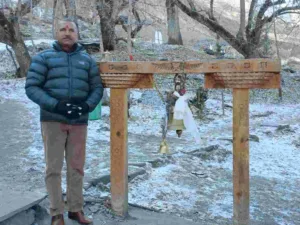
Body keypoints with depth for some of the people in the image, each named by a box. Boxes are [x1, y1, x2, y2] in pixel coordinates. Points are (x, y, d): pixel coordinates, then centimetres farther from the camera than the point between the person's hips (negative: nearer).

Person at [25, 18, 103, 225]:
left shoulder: (87, 60, 12)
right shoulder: (43, 58, 3)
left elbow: (97, 88, 10)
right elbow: (31, 87, -3)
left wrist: (87, 106, -10)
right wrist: (55, 105, -16)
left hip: (79, 121, 3)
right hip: (53, 120, -2)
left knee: (76, 167, 8)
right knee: (54, 168, 1)